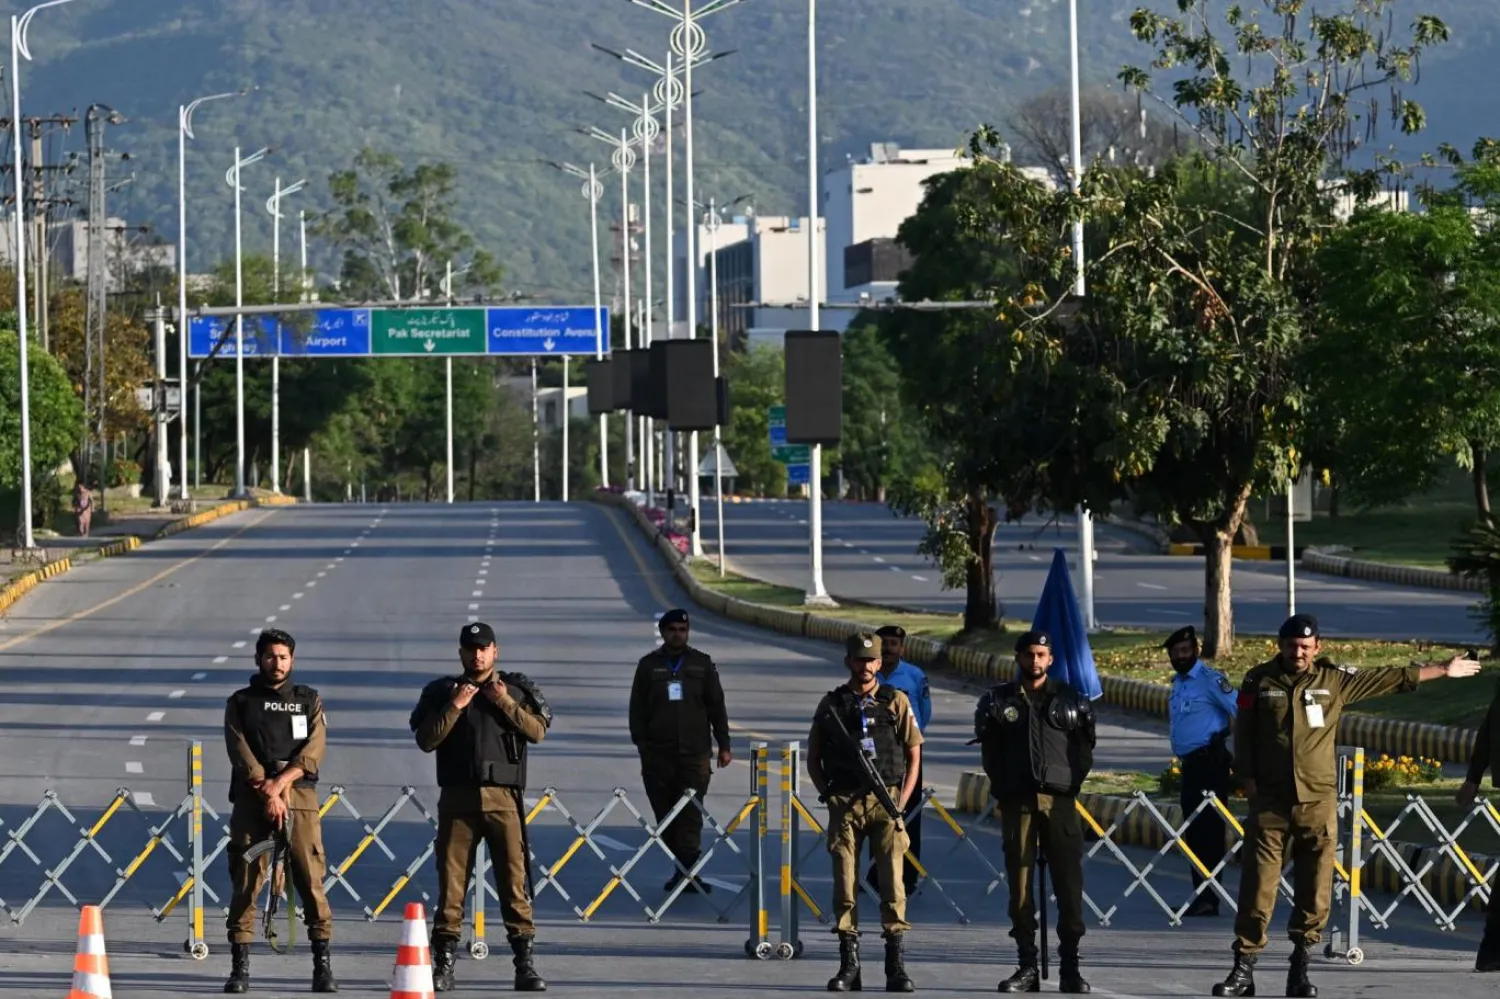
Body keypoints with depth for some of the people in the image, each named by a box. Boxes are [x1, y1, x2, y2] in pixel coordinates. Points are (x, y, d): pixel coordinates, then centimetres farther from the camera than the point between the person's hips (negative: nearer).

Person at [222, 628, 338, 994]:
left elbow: (313, 751, 0)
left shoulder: (309, 701, 12)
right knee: (245, 882, -4)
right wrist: (268, 793, -14)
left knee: (311, 880, -6)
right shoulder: (240, 703, 10)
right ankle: (240, 966, -1)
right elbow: (240, 752, -2)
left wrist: (280, 782, -14)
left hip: (299, 797, 0)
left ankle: (323, 964, -2)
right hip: (251, 799, 0)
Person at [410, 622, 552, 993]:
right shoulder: (441, 692, 10)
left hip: (503, 798, -1)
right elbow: (425, 740, 0)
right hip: (457, 798, 1)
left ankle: (526, 964, -3)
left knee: (514, 879, -4)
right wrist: (454, 707, -8)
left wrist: (506, 704, -11)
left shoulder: (517, 689, 10)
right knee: (451, 879, 0)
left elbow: (537, 730, -2)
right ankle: (443, 964, 5)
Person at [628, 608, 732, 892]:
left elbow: (716, 707, 11)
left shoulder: (702, 664, 9)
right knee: (666, 816, 2)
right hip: (659, 754, 1)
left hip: (694, 752, -1)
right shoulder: (649, 665, 9)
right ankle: (682, 869, 9)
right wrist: (641, 744, 0)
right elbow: (637, 709, 9)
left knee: (690, 815, -9)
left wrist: (723, 745, 8)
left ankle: (687, 871, -12)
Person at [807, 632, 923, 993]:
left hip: (885, 803, -1)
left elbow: (914, 754, 8)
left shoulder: (896, 702, 6)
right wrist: (827, 795, 2)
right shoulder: (831, 704, 8)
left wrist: (902, 801, -1)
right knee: (845, 885, 0)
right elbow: (813, 758, 14)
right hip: (844, 806, 1)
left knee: (893, 883, -6)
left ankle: (896, 966, -3)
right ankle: (848, 967, 4)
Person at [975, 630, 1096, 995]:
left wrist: (1071, 785, 3)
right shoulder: (998, 701, 9)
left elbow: (1084, 750, 11)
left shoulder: (1071, 700, 9)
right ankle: (1027, 966, 7)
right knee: (1020, 885, 1)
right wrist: (1004, 788, 5)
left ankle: (1070, 966, 1)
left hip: (1060, 801, 0)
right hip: (1017, 803, 0)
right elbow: (990, 754, 12)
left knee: (1069, 884, -4)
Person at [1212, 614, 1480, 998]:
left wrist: (1444, 670, 17)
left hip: (1318, 803, 1)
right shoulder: (1259, 681, 4)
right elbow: (1243, 735, 8)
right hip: (1269, 803, -1)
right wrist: (1247, 778, -2)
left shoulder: (1334, 680, 5)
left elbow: (1392, 678, 12)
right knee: (1257, 886, -3)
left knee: (1314, 890, 0)